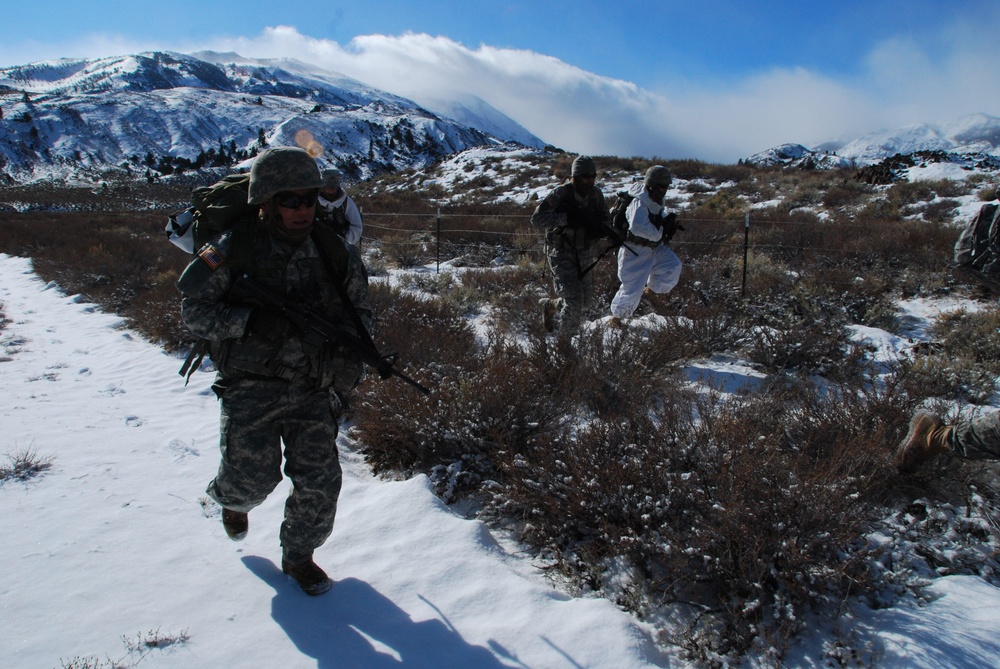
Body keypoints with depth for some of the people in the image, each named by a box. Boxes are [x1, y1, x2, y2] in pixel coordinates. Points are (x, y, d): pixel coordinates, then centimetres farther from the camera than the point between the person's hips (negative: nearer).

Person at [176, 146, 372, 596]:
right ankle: (231, 496, 37)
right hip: (251, 387, -2)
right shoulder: (234, 251, -8)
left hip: (311, 389, 3)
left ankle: (298, 555, 28)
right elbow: (194, 309, -6)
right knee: (252, 479, -5)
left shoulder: (332, 252, 0)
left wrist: (348, 355, -8)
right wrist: (251, 321, -21)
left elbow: (360, 311, 11)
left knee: (320, 479, -2)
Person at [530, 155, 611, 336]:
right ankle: (565, 339, 9)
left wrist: (601, 228, -26)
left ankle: (550, 305, 41)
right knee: (574, 303, -15)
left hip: (585, 254, 6)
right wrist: (566, 218, -38)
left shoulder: (596, 194, -5)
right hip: (562, 255, -6)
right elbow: (537, 219, -27)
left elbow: (606, 219, -1)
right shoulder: (560, 194, -22)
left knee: (586, 300, 15)